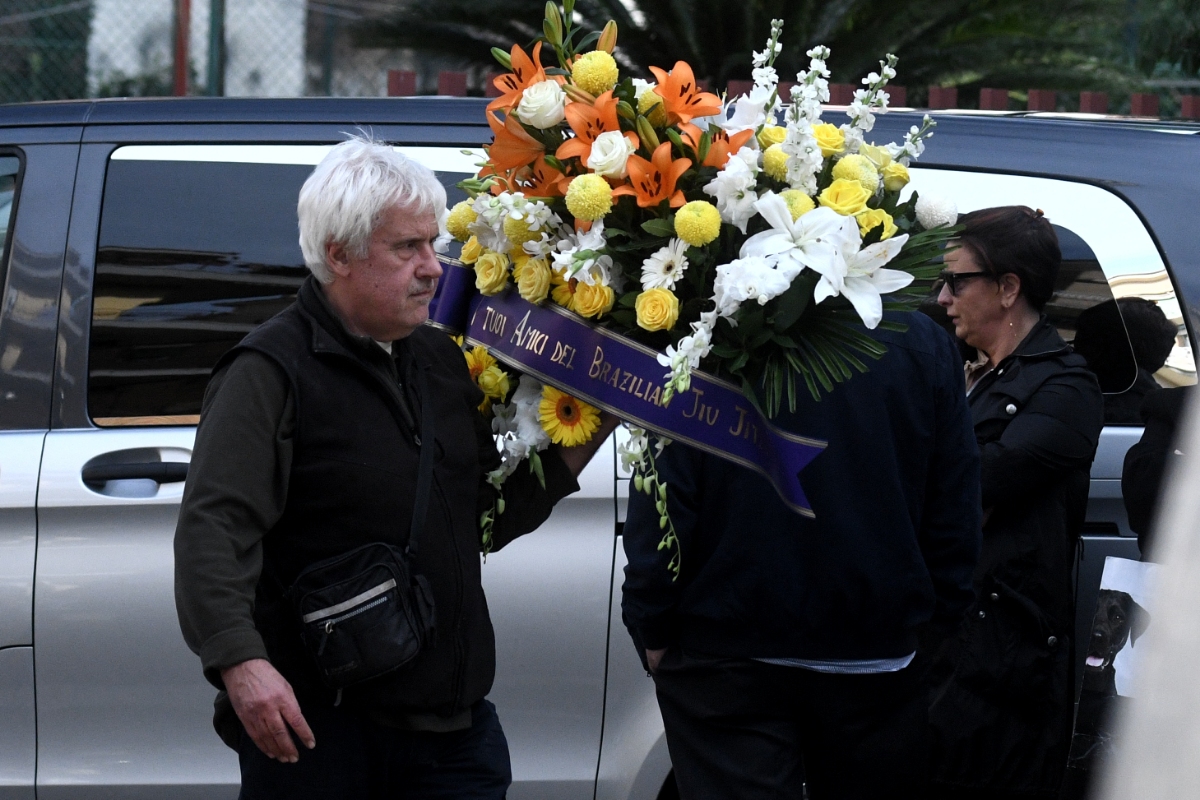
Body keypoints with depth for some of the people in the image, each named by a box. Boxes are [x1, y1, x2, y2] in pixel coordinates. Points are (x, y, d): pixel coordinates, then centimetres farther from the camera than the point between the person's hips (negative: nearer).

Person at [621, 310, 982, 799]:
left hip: (727, 664, -2)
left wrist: (652, 630, -1)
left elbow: (659, 516, -12)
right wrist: (937, 618, 12)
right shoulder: (922, 345, -4)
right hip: (876, 661, 3)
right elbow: (954, 517, 1)